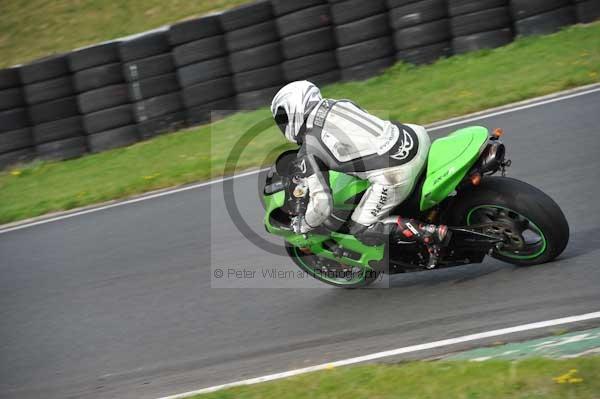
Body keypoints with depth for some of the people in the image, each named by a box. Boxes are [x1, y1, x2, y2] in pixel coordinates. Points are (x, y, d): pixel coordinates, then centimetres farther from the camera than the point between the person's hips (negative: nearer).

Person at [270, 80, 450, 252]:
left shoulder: (308, 153, 1)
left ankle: (430, 232, -6)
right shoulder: (340, 104, 20)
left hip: (394, 174, -7)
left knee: (362, 230, 11)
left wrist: (303, 225, 18)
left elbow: (322, 204, -4)